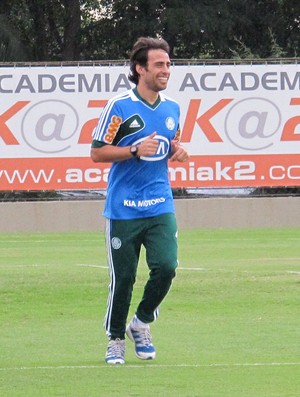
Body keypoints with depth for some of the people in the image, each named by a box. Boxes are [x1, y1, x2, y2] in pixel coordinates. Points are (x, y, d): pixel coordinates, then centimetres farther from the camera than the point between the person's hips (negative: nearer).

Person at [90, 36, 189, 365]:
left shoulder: (172, 108, 9)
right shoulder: (119, 106, -8)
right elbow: (97, 152, -6)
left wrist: (178, 152, 2)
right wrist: (136, 150, -18)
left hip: (160, 206, 4)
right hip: (123, 210, -4)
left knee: (166, 267, -11)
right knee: (123, 278, 1)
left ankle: (141, 324, 14)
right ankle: (116, 338, 20)